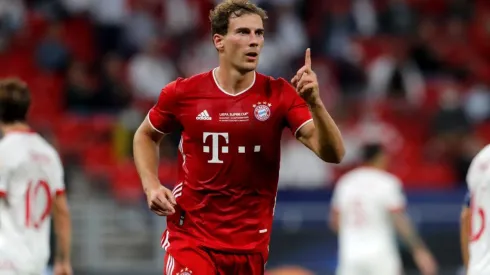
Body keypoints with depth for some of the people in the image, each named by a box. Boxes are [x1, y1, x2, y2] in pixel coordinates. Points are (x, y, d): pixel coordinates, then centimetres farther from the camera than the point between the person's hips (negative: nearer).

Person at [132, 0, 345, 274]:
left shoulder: (279, 95, -5)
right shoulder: (183, 93, -4)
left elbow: (333, 154, -13)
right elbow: (145, 136, 15)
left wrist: (315, 104, -29)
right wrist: (152, 186, -1)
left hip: (251, 244, 2)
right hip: (191, 238, -2)